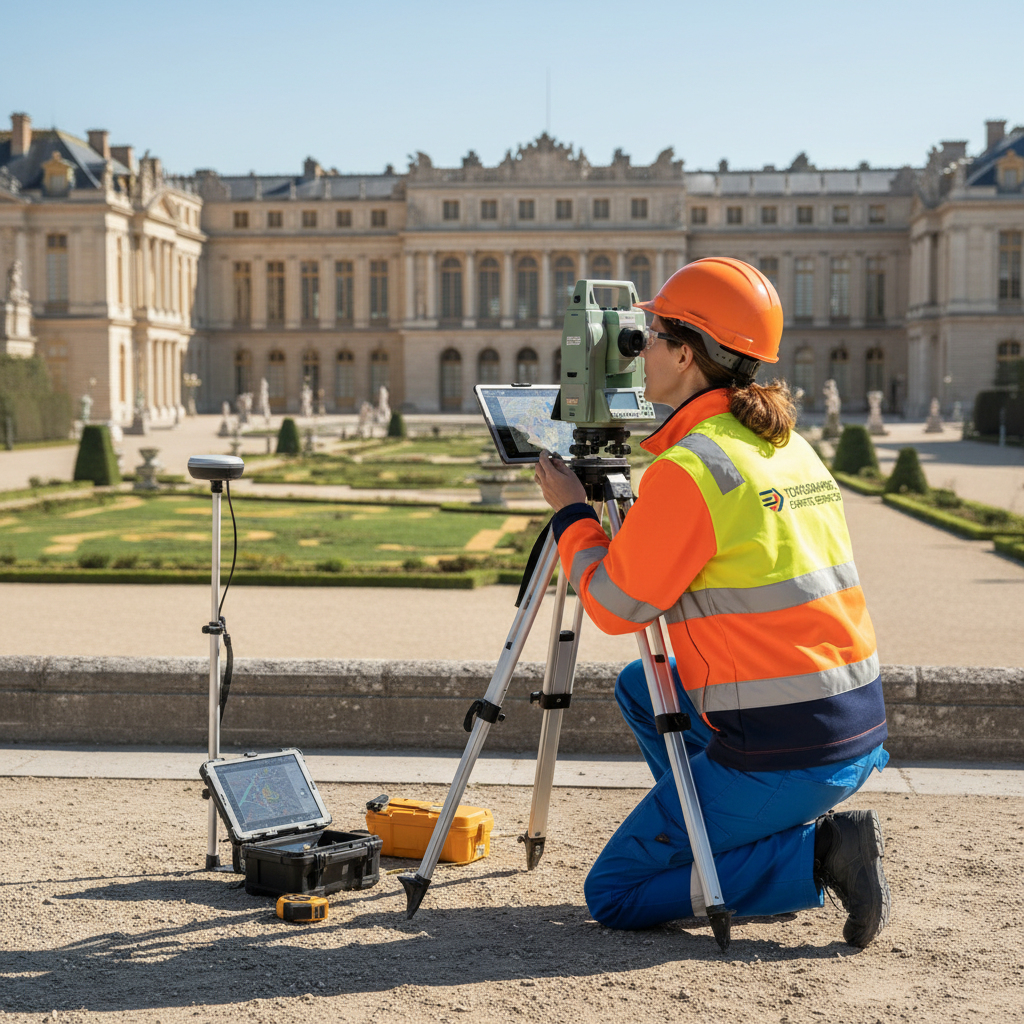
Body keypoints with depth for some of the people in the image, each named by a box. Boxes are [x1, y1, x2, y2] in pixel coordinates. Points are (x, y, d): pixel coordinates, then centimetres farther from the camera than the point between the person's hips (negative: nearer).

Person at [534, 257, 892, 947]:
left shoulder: (690, 466, -16)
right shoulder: (792, 447, 10)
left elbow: (615, 603, -9)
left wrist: (572, 514, 5)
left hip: (779, 755, -8)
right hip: (858, 731, 8)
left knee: (614, 896, 5)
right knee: (640, 687, 28)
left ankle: (817, 856, -6)